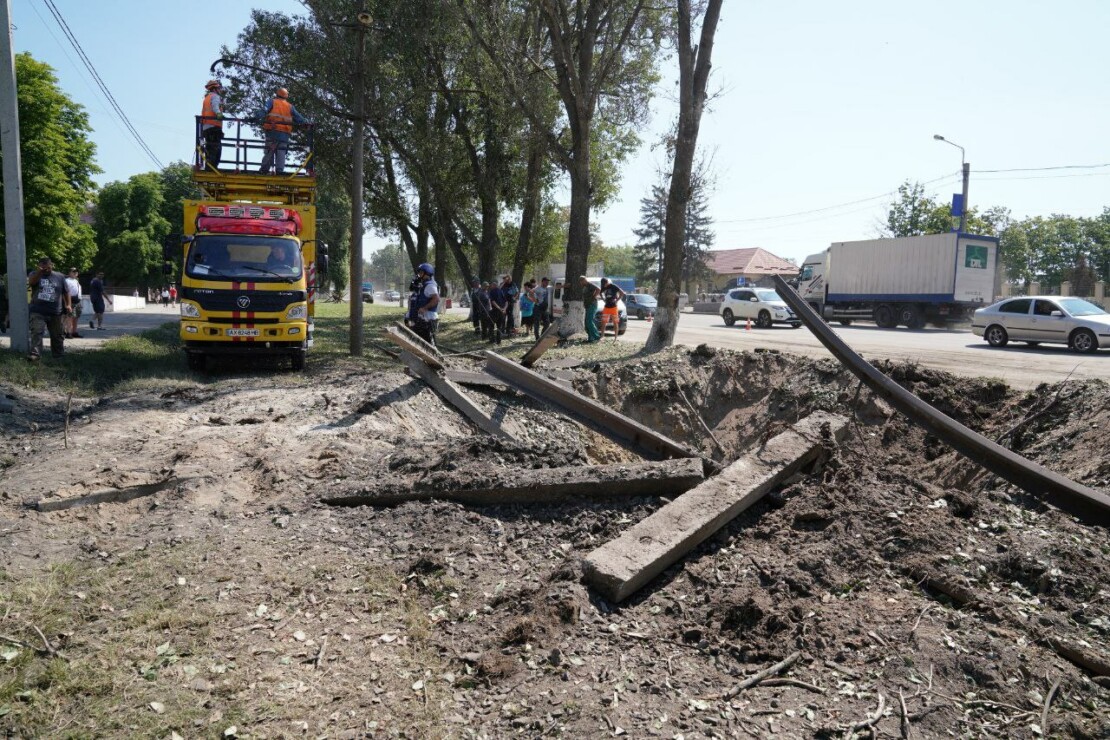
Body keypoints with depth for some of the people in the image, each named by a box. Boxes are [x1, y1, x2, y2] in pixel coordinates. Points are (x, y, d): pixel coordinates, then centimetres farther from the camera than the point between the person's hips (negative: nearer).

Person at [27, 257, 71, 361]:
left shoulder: (60, 276, 9)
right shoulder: (34, 274, 5)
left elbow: (66, 292, 13)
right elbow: (31, 282, -18)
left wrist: (68, 305, 0)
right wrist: (39, 271, -34)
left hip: (56, 313, 2)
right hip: (38, 312, -2)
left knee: (57, 335, 10)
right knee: (36, 332, -16)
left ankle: (58, 355, 23)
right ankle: (35, 354, -22)